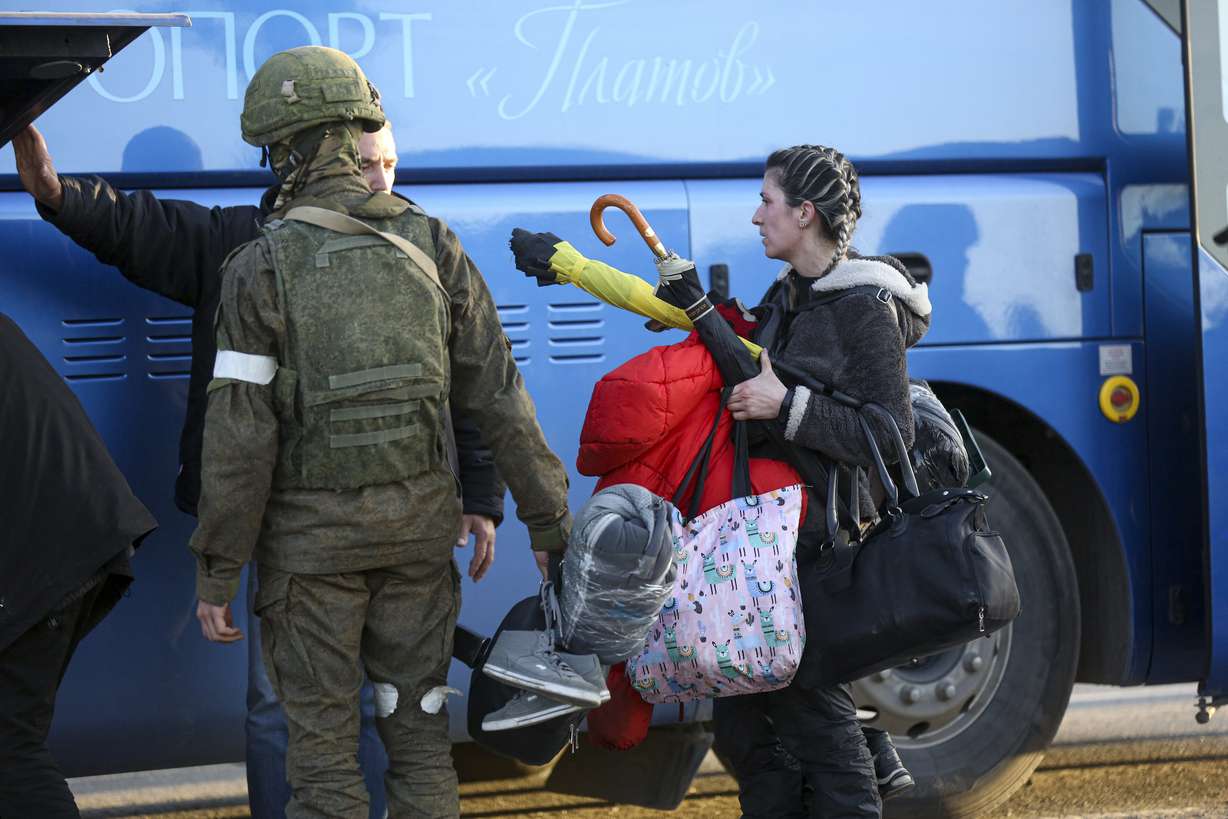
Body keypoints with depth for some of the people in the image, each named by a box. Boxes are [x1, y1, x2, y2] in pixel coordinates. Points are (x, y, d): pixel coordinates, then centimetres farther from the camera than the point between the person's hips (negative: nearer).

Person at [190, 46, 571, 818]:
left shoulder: (262, 268, -12)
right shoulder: (431, 246, -1)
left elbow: (240, 437, -13)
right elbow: (500, 397, 0)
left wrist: (217, 573, -7)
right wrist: (549, 520, 7)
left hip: (312, 535, -3)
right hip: (419, 520, 3)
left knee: (323, 741, 5)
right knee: (418, 725, 14)